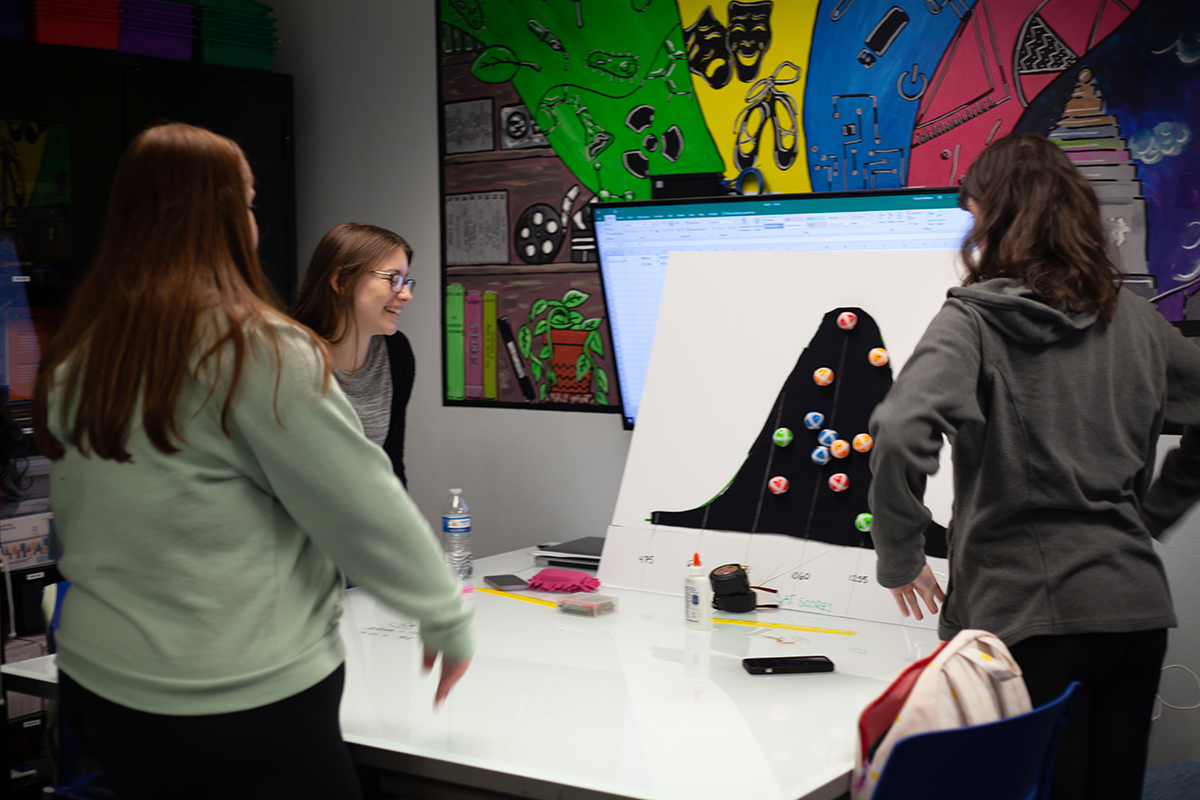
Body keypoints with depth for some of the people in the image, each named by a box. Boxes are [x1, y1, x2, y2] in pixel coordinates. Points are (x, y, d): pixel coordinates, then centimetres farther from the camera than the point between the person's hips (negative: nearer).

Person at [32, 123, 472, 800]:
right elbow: (367, 511, -14)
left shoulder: (74, 361, 4)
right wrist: (449, 620, -1)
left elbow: (77, 528, 14)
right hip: (242, 707, -7)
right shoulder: (258, 350, -17)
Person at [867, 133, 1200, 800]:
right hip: (1137, 606, 6)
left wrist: (899, 558, -11)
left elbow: (901, 433, -24)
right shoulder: (1135, 319, 8)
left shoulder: (974, 320, -9)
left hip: (1031, 613, -5)